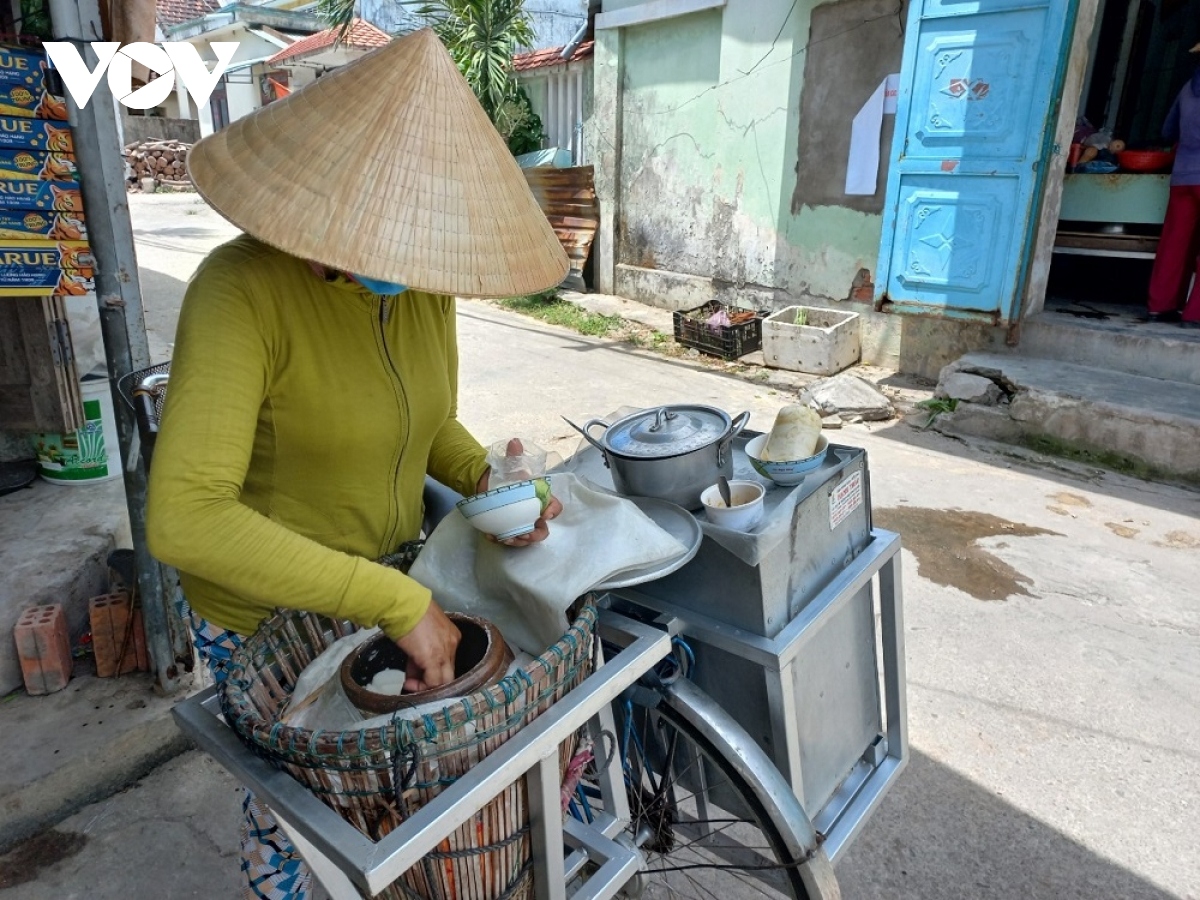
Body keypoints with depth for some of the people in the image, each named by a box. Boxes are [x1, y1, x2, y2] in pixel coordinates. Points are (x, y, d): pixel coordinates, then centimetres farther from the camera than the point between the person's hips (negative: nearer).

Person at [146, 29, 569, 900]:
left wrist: (486, 482, -15)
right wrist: (397, 603, -36)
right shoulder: (243, 289, -28)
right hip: (270, 613, -5)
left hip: (390, 588, 5)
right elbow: (185, 518, -36)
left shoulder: (426, 284, -9)